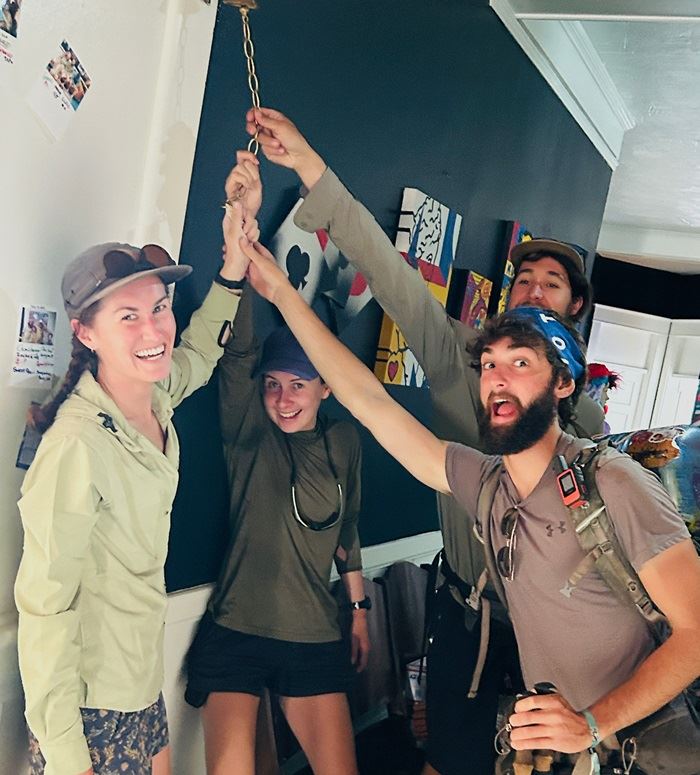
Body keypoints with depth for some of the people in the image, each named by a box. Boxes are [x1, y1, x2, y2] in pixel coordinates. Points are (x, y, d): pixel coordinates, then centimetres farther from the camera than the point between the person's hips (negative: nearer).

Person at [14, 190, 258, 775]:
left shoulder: (156, 397, -5)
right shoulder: (78, 446, -28)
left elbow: (197, 354, 20)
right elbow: (45, 605, -24)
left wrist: (234, 266, 10)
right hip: (90, 708, -7)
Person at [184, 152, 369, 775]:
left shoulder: (344, 442, 3)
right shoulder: (250, 434, -7)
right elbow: (236, 347, -22)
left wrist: (360, 609, 20)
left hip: (315, 638, 3)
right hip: (236, 632, -3)